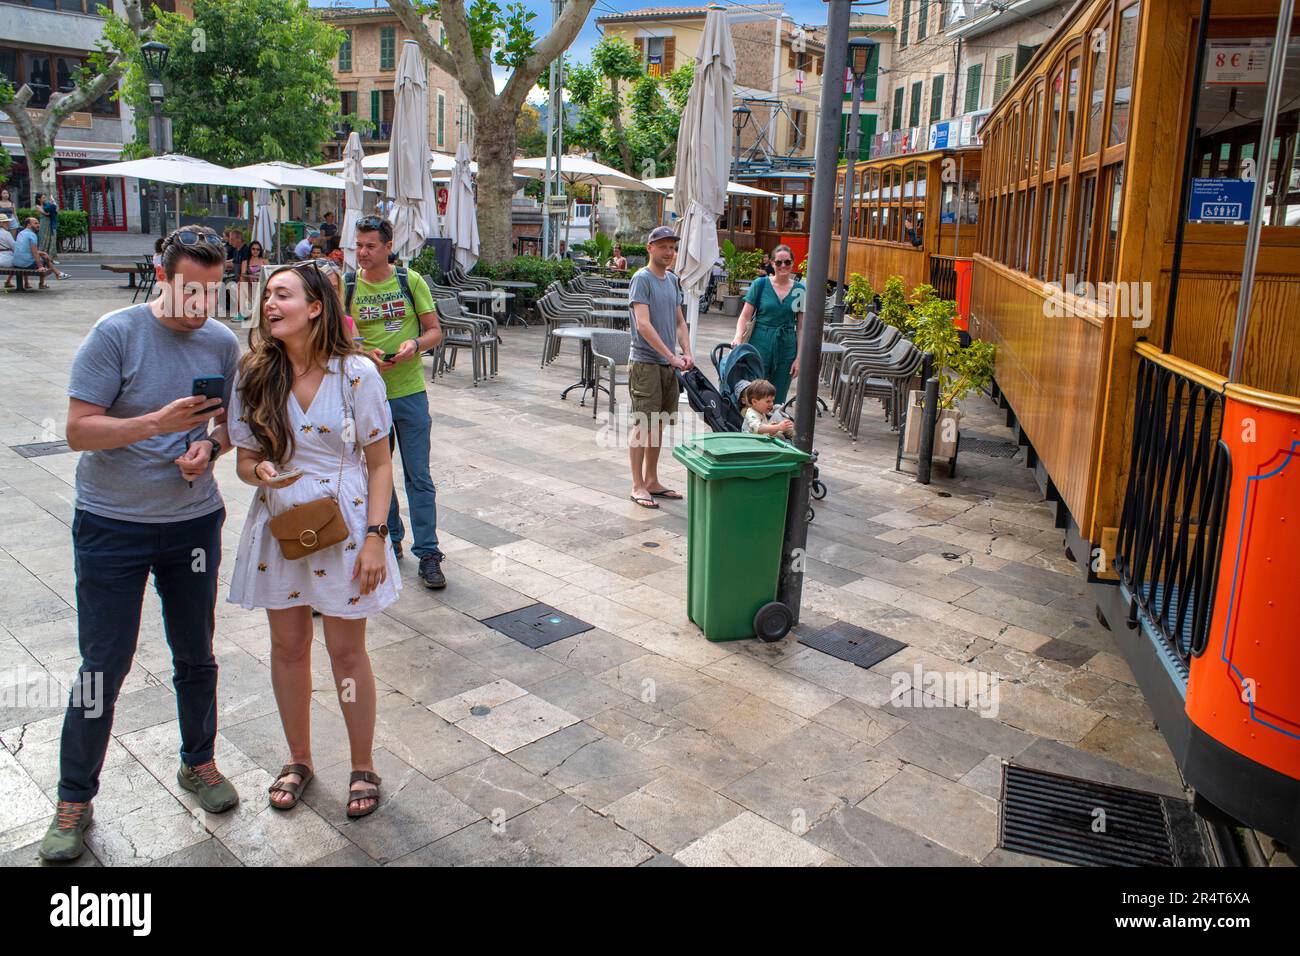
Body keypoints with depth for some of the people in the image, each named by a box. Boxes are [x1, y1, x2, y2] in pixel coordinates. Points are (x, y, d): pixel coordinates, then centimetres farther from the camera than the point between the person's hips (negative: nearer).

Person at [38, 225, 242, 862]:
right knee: (104, 665, 3)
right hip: (112, 524, -3)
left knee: (196, 655, 15)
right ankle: (74, 801, 21)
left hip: (194, 520, 4)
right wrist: (157, 422, -27)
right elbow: (79, 430, -14)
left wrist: (209, 445, -9)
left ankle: (198, 763, 36)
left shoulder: (222, 343, 0)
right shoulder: (116, 334, -12)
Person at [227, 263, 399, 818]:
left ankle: (363, 765, 27)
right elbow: (244, 460, 5)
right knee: (288, 646, 14)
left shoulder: (356, 373, -11)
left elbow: (379, 463, -6)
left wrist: (375, 538, -12)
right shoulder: (254, 375, -2)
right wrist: (260, 472, -19)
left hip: (343, 527, -3)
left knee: (346, 650, 6)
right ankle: (298, 760, 36)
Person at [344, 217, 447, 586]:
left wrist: (415, 344, -19)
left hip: (409, 391, -1)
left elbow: (435, 331, 2)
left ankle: (428, 555, 6)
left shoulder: (411, 281, -1)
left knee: (419, 476, 0)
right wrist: (365, 354, -17)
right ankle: (390, 540, 30)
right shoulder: (346, 287, 0)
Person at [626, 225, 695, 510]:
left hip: (668, 364, 8)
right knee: (643, 425, -4)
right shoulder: (642, 279, -11)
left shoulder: (673, 280, 14)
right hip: (645, 363, -8)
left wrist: (687, 353, 1)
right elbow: (643, 325, -19)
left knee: (658, 424, 13)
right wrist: (671, 356, -21)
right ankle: (638, 486, 3)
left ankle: (652, 481, 23)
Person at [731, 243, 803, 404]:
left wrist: (798, 358, 1)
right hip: (760, 343, -2)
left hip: (786, 346, 2)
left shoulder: (799, 290, 4)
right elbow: (745, 316, -1)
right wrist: (738, 338, -19)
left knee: (778, 399, 6)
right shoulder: (760, 284, -1)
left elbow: (801, 327, 5)